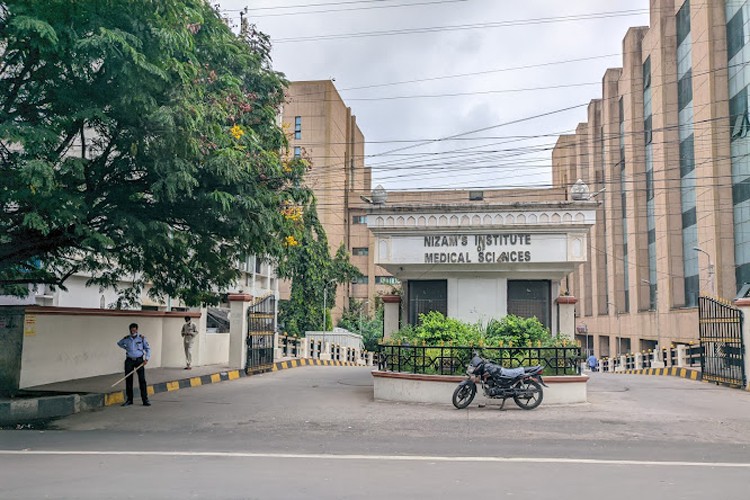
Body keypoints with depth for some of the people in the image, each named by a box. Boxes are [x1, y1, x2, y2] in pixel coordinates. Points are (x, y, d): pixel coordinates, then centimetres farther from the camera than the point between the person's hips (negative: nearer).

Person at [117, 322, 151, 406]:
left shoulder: (142, 338, 0)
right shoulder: (126, 339, 5)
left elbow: (148, 348, 3)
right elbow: (119, 343, 25)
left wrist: (146, 359, -8)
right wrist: (126, 348, 13)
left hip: (139, 360, -2)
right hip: (129, 360, 2)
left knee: (142, 380, -7)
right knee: (128, 380, 4)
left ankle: (145, 399, -5)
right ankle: (129, 400, 14)